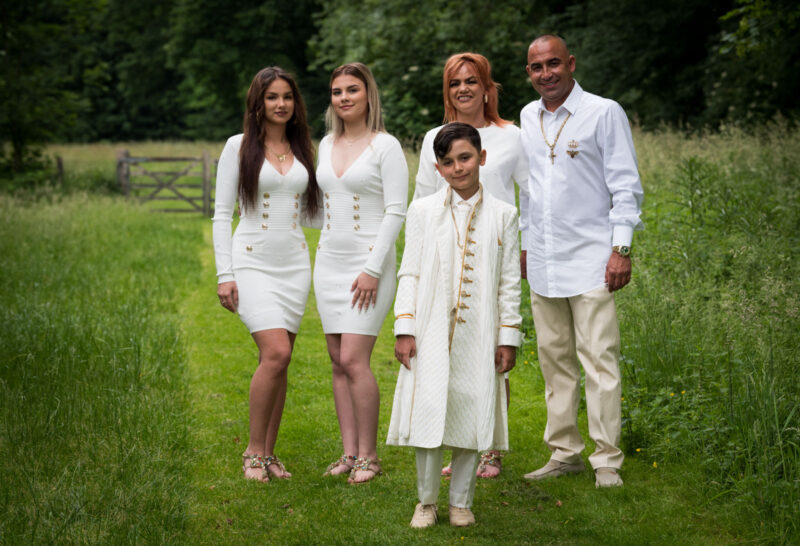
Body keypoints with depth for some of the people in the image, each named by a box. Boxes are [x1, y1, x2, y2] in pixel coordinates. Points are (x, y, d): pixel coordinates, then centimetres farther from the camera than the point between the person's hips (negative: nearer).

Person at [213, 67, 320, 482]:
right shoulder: (239, 147, 0)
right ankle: (253, 452, -4)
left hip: (294, 264, 4)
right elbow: (222, 214, -2)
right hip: (253, 261, -4)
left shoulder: (303, 149, 13)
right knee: (276, 353, -17)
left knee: (278, 360, 3)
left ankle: (268, 454, 12)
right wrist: (224, 274, -8)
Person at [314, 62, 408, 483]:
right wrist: (322, 251, 16)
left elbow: (396, 211, -11)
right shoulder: (327, 144, 12)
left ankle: (368, 455, -1)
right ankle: (349, 452, 12)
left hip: (369, 261, -6)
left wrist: (373, 268, -16)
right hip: (329, 262, 6)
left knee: (354, 360, -12)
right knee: (339, 362, 6)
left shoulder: (385, 146, -6)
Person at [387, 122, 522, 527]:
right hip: (431, 335, 0)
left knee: (470, 416, 4)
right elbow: (409, 273, 5)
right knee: (428, 416, -4)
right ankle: (426, 501, 12)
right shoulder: (423, 211, 6)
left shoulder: (502, 215, 6)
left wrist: (508, 338, 3)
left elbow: (509, 282, 7)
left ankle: (461, 502, 17)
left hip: (478, 338, 1)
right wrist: (404, 329, -2)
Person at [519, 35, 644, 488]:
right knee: (555, 361, 9)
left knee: (600, 360, -7)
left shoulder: (605, 113, -4)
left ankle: (607, 460, -2)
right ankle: (564, 453, 18)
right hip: (541, 261, 6)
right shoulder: (527, 118, 13)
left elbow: (626, 186, -5)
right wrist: (523, 243, 19)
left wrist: (622, 249, -11)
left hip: (590, 259, -6)